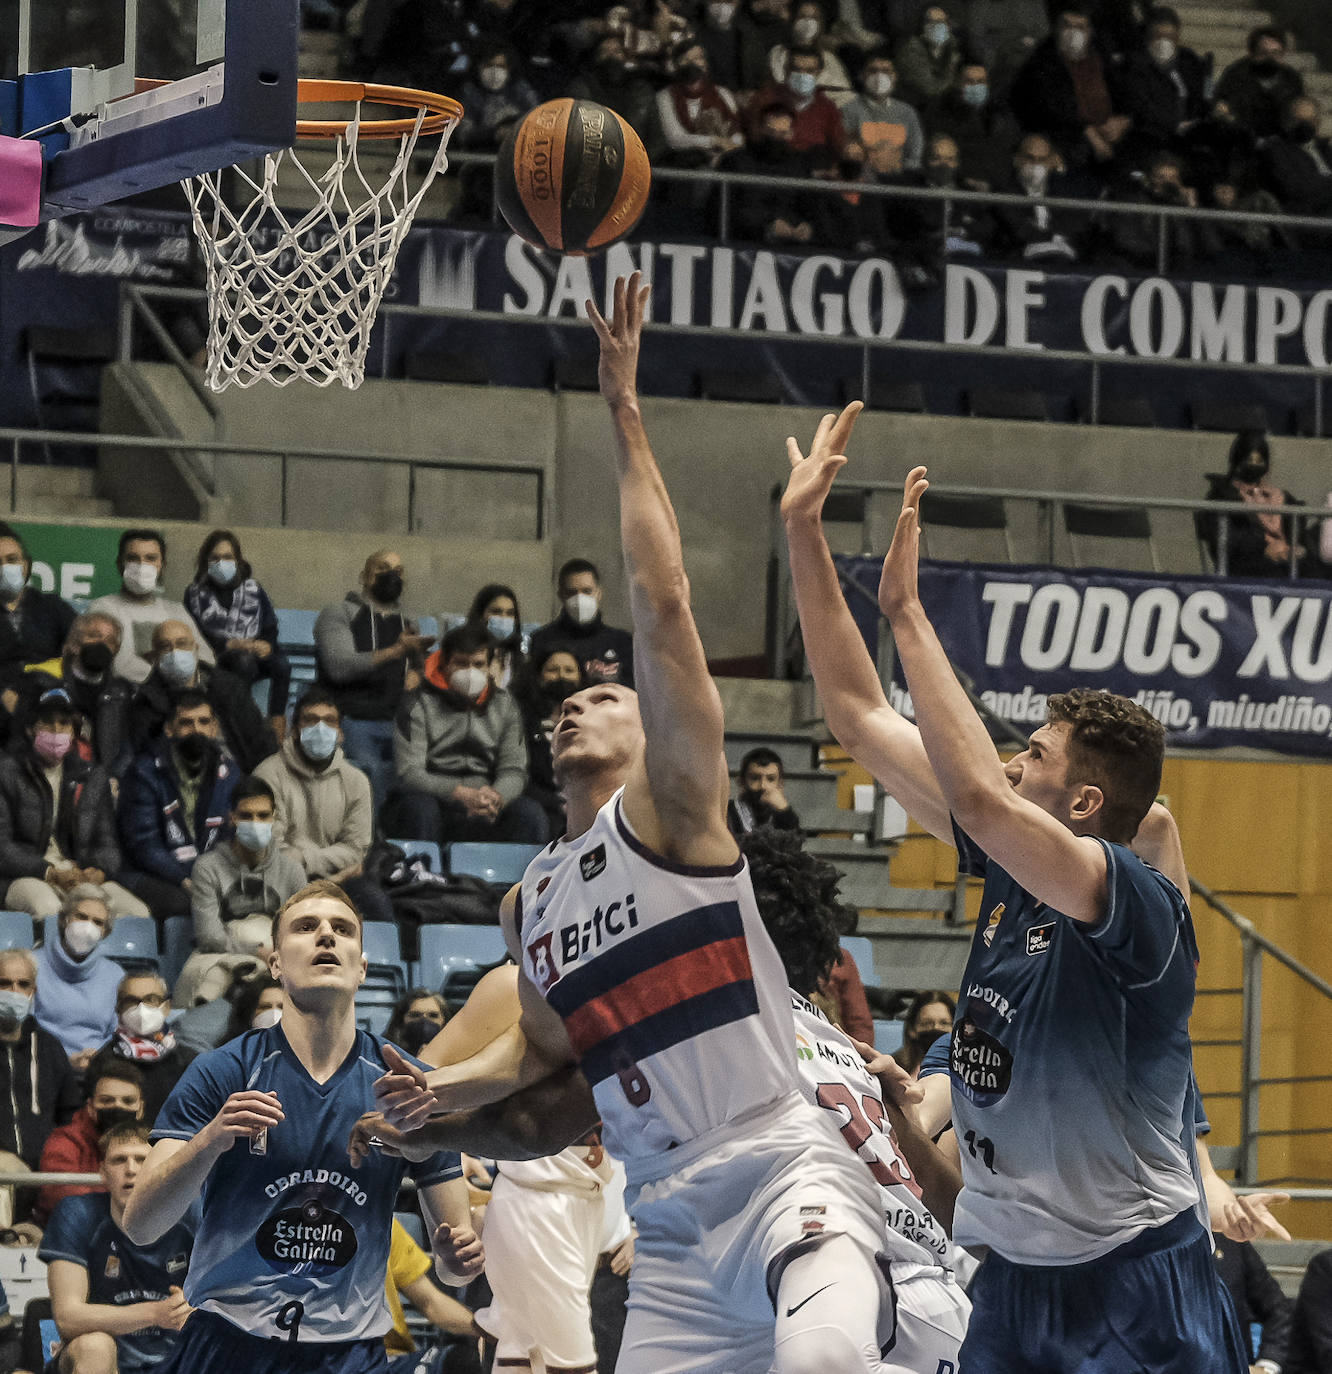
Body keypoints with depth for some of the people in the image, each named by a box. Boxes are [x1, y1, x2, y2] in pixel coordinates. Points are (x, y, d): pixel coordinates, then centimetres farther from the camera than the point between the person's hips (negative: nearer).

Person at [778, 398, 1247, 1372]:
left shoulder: (1143, 906, -18)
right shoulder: (1011, 871, 4)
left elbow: (977, 798, -34)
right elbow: (863, 718, 9)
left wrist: (905, 610, -29)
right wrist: (804, 536, 5)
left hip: (1137, 1288, -8)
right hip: (1014, 1275, 8)